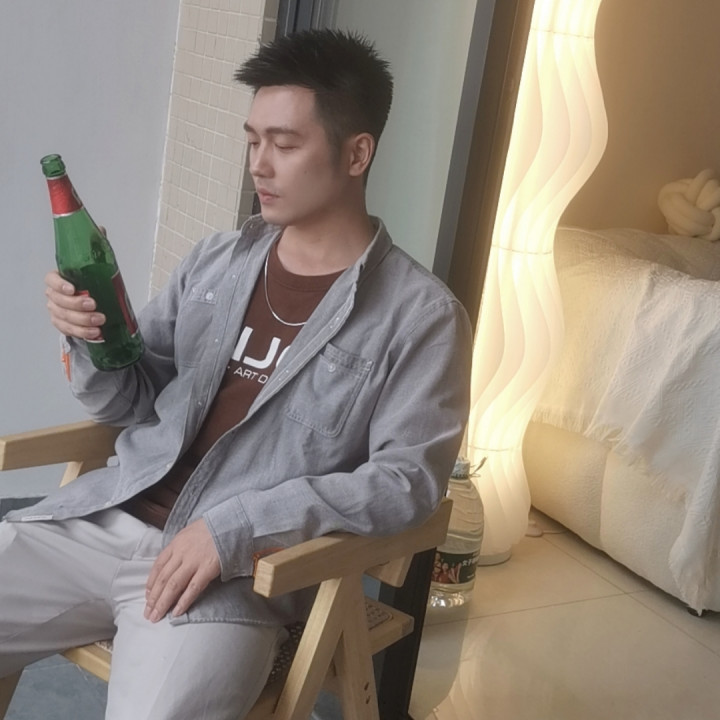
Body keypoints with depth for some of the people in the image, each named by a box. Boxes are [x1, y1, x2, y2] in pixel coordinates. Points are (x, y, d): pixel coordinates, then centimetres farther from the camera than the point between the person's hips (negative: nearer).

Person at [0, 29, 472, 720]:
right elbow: (132, 402, 16)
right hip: (106, 516, 5)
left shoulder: (421, 315, -5)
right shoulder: (216, 259, 11)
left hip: (241, 567, -5)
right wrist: (91, 338, -7)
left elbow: (407, 478, -10)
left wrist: (237, 526, -18)